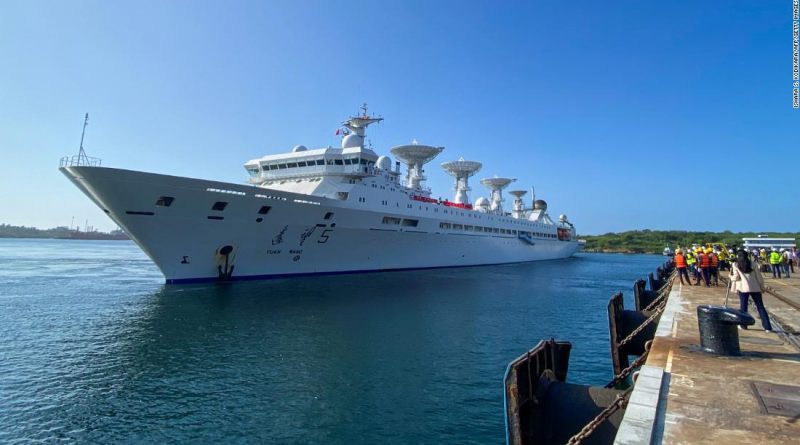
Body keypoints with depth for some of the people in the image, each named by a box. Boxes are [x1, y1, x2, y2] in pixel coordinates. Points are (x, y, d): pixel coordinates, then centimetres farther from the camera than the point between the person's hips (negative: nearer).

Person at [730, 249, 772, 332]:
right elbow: (759, 276, 7)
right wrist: (762, 286, 16)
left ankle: (743, 325, 13)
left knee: (743, 306, 9)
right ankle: (767, 327, 3)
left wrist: (731, 277, 18)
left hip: (743, 288, -2)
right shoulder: (752, 263, 8)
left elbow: (736, 277, -3)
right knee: (760, 307, 5)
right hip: (755, 288, 2)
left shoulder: (735, 265, 2)